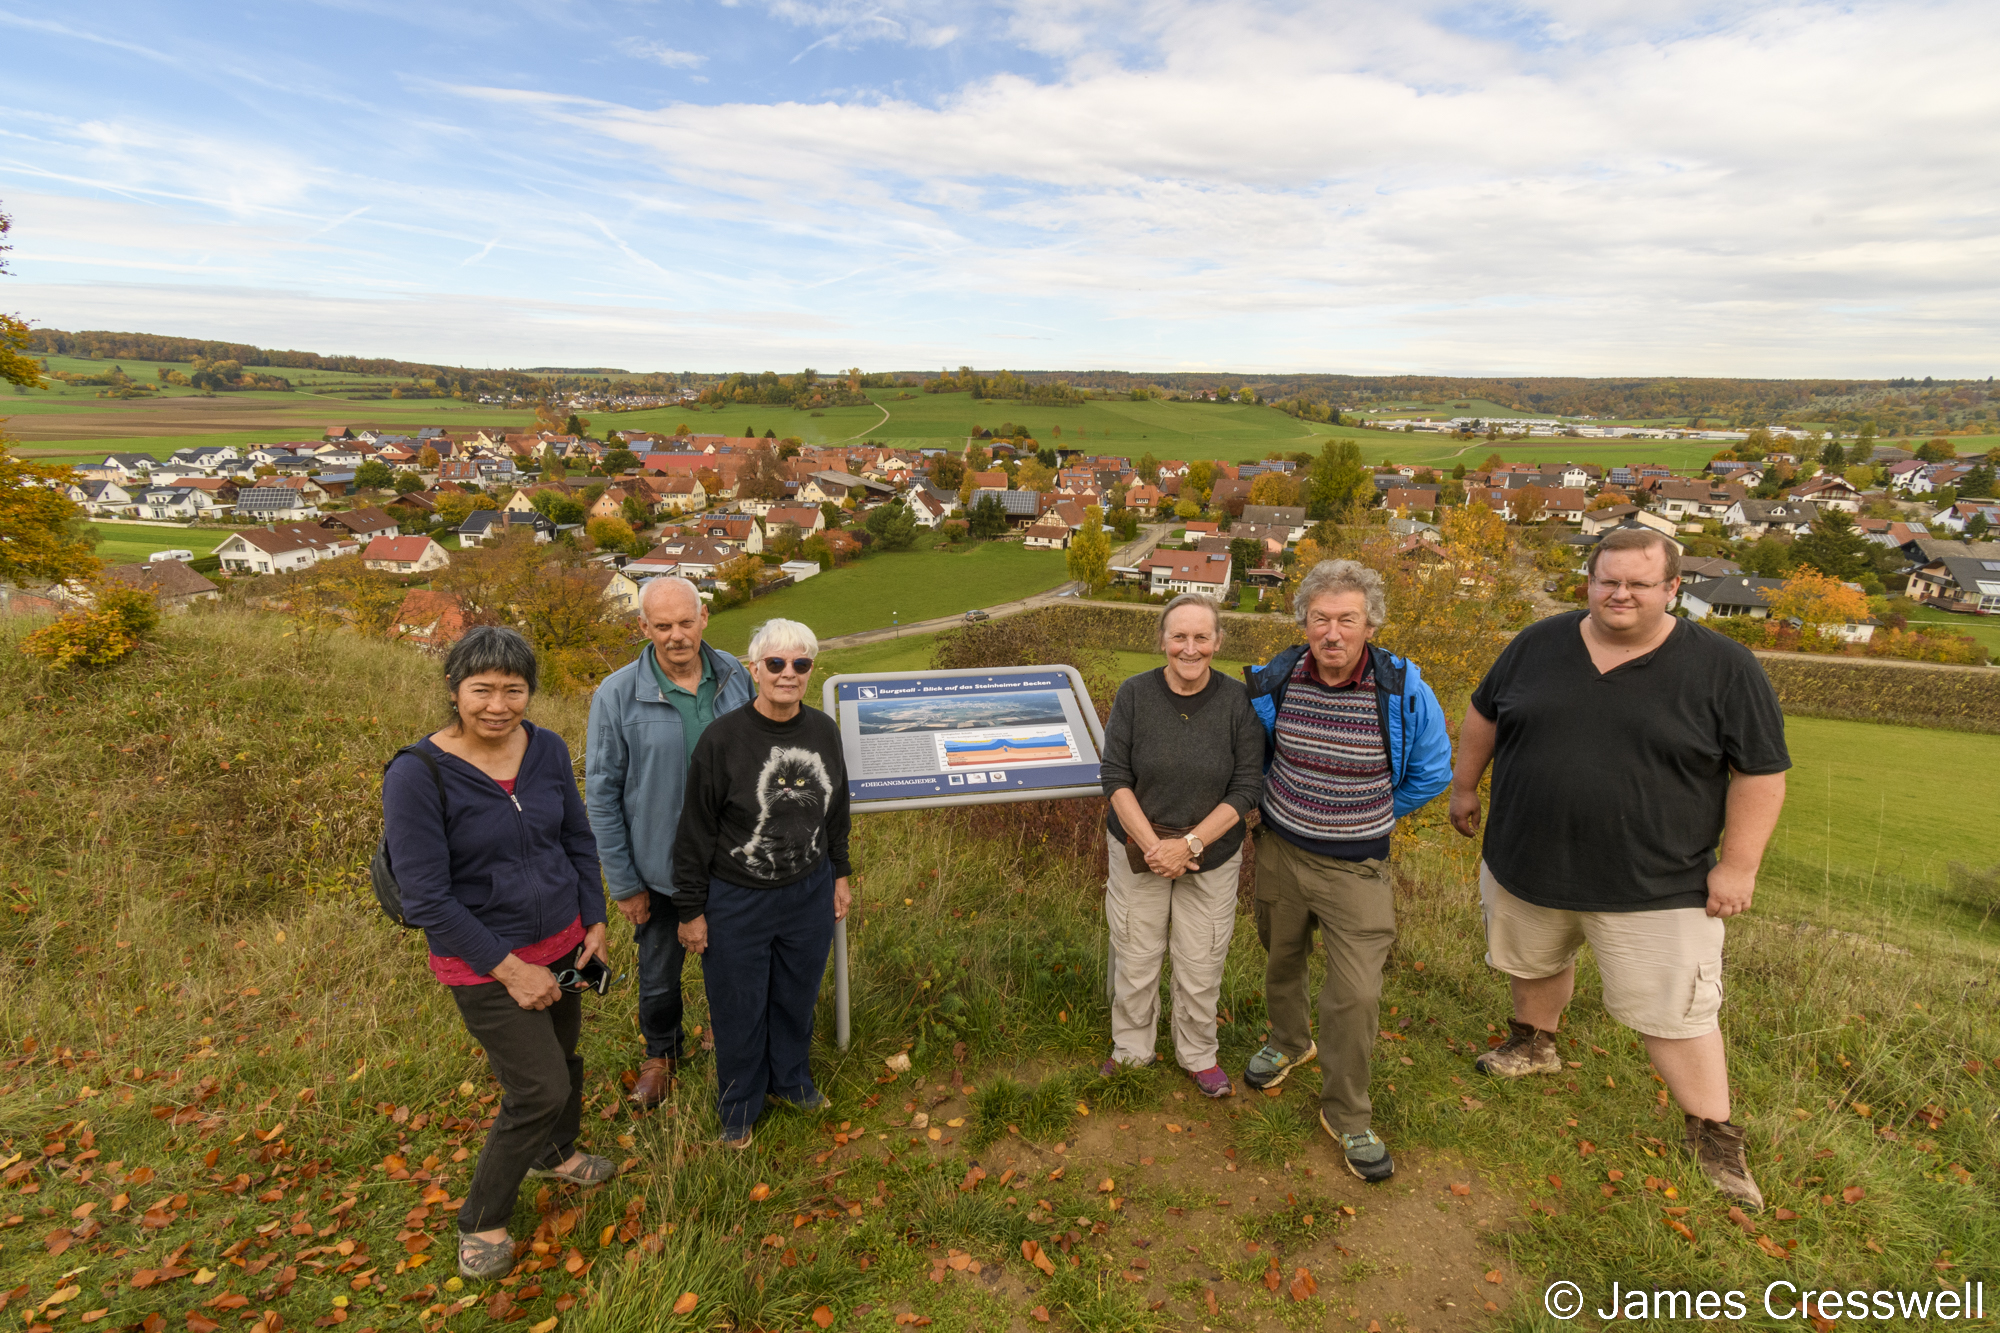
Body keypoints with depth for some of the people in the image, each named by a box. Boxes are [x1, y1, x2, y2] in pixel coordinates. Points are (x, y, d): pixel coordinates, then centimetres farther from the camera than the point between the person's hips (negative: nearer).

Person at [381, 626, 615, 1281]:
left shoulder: (547, 749, -7)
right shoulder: (417, 775, -22)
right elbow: (427, 897, -20)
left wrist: (595, 922, 3)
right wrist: (509, 970, -18)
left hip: (562, 940, 6)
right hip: (484, 962, -5)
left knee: (563, 1054, 22)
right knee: (540, 1088, -2)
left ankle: (554, 1153, 53)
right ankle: (481, 1222, 25)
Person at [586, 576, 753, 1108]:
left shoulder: (736, 678, -8)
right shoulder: (617, 695, -16)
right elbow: (602, 795, -8)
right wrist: (623, 883, -6)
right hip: (661, 870, -2)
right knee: (659, 979, 18)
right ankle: (662, 1052, 48)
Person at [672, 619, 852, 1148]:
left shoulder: (824, 731, -4)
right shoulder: (722, 738, -18)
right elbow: (696, 830, -11)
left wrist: (839, 874, 14)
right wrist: (691, 910, -8)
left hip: (809, 895, 4)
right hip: (737, 902, -4)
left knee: (797, 996, 21)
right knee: (739, 1009, 14)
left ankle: (790, 1079, 48)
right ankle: (739, 1105, 40)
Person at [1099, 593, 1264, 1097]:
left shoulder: (1238, 701, -12)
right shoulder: (1135, 694, -11)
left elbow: (1247, 787, -10)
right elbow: (1116, 776, -8)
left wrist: (1189, 845, -16)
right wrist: (1152, 845, -16)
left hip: (1212, 858, 0)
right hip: (1138, 849, 0)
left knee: (1201, 968, 12)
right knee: (1134, 960, 13)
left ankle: (1198, 1056, 38)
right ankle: (1131, 1050, 37)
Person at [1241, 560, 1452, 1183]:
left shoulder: (1403, 690, -18)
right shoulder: (1274, 681, -11)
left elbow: (1430, 772, 0)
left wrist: (1369, 816, 6)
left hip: (1355, 864, -2)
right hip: (1279, 850, 3)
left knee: (1356, 994, -3)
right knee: (1280, 958, 22)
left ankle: (1346, 1114, 19)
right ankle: (1290, 1041, 52)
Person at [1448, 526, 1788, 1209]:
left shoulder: (1724, 668, -10)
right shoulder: (1539, 643, -2)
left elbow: (1762, 770, -6)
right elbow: (1484, 715, 10)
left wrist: (1738, 864, -9)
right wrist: (1464, 787, 13)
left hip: (1655, 888, -3)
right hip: (1525, 866, 3)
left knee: (1674, 1016, 5)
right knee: (1535, 964, 24)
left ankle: (1716, 1142, 24)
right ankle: (1534, 1043, 50)